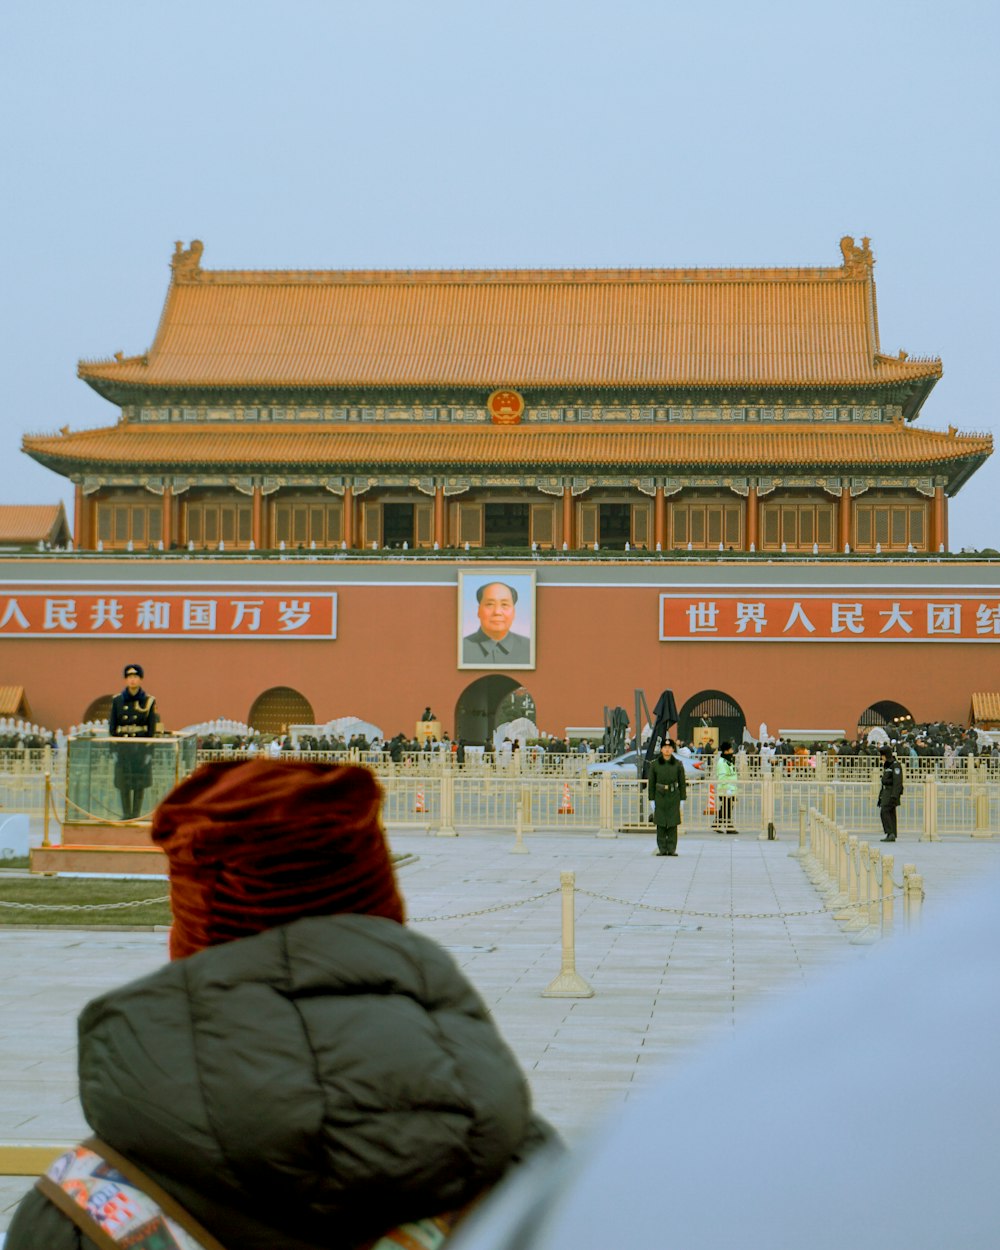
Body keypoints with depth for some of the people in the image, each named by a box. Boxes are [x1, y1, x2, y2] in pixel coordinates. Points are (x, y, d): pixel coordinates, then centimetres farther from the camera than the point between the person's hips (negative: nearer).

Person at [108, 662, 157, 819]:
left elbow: (152, 729, 2)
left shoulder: (149, 701, 2)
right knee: (123, 783, 3)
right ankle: (126, 814, 14)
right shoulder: (117, 700, 4)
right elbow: (112, 726, 6)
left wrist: (149, 749, -4)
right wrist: (113, 748, 0)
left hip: (141, 746, -1)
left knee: (140, 782, 2)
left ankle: (136, 814, 11)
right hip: (122, 746, 1)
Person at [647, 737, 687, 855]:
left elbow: (682, 783, 5)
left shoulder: (678, 764, 2)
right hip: (660, 796, 0)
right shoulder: (655, 764, 3)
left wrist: (682, 799, 0)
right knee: (661, 824, 1)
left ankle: (672, 848, 4)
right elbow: (651, 783, 5)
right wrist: (652, 799, 1)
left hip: (674, 797, 0)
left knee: (673, 823, -1)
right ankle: (661, 848, 6)